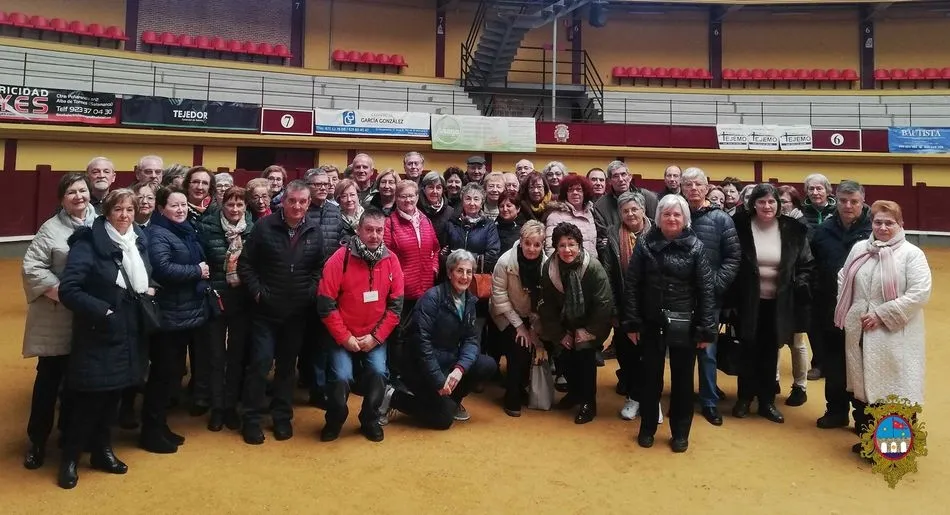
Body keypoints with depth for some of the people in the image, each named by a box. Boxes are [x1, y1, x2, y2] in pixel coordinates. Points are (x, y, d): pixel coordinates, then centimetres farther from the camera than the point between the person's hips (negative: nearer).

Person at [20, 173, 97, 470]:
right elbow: (31, 268, -9)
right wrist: (62, 292, -17)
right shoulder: (51, 229, -5)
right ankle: (38, 440, 20)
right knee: (49, 377, 5)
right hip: (57, 318, -3)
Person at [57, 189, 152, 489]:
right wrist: (103, 311, -22)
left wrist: (148, 290, 7)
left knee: (113, 394, 15)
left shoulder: (138, 240, 6)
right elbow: (68, 290, -20)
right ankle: (70, 458, 18)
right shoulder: (89, 242, -15)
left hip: (128, 333, 6)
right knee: (89, 398, 0)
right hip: (97, 334, -6)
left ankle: (102, 450, 31)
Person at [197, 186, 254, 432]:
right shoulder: (208, 228, -4)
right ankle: (217, 407, 20)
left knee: (237, 355, 10)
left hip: (243, 300, 1)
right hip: (216, 299, -1)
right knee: (216, 355, 7)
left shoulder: (253, 230, 0)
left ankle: (231, 406, 24)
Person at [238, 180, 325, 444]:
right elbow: (245, 263, -4)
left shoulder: (315, 231, 0)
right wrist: (257, 291, -9)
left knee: (287, 365, 13)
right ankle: (252, 418, 13)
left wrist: (311, 292, -4)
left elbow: (319, 267, 8)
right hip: (265, 310, -3)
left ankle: (282, 417, 26)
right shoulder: (264, 226, -8)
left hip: (297, 312, 3)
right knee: (260, 362, -2)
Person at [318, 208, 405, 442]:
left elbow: (395, 305, -2)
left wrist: (376, 337, -8)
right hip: (343, 337, -2)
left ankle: (370, 420, 11)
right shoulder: (340, 258, -13)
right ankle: (334, 421, 14)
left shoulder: (391, 261, -4)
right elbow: (326, 304, -13)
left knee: (378, 373, -17)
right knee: (341, 377, -17)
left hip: (375, 337, 2)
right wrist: (344, 337, -12)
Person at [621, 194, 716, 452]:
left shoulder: (695, 247, -5)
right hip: (651, 323, 1)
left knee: (682, 378, 10)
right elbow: (631, 284, -3)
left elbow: (707, 289, -6)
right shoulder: (645, 244, -3)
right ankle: (647, 428, 28)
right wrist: (631, 322, -7)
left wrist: (706, 329, -10)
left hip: (684, 324, -1)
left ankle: (680, 432, 26)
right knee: (650, 376, 11)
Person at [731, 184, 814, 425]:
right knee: (748, 351, 9)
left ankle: (767, 401, 26)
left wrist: (800, 286, -9)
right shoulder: (740, 226, -8)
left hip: (778, 303, 2)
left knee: (770, 353, 12)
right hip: (748, 301, -2)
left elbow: (806, 264, 5)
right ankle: (744, 398, 25)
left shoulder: (793, 230, -2)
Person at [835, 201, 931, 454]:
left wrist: (882, 314, -17)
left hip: (894, 336, -5)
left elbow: (920, 293, -15)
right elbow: (843, 279, 17)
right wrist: (847, 312, 5)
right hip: (860, 333, 5)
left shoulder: (911, 254, -7)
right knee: (863, 385, 14)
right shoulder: (859, 249, 8)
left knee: (895, 390, -1)